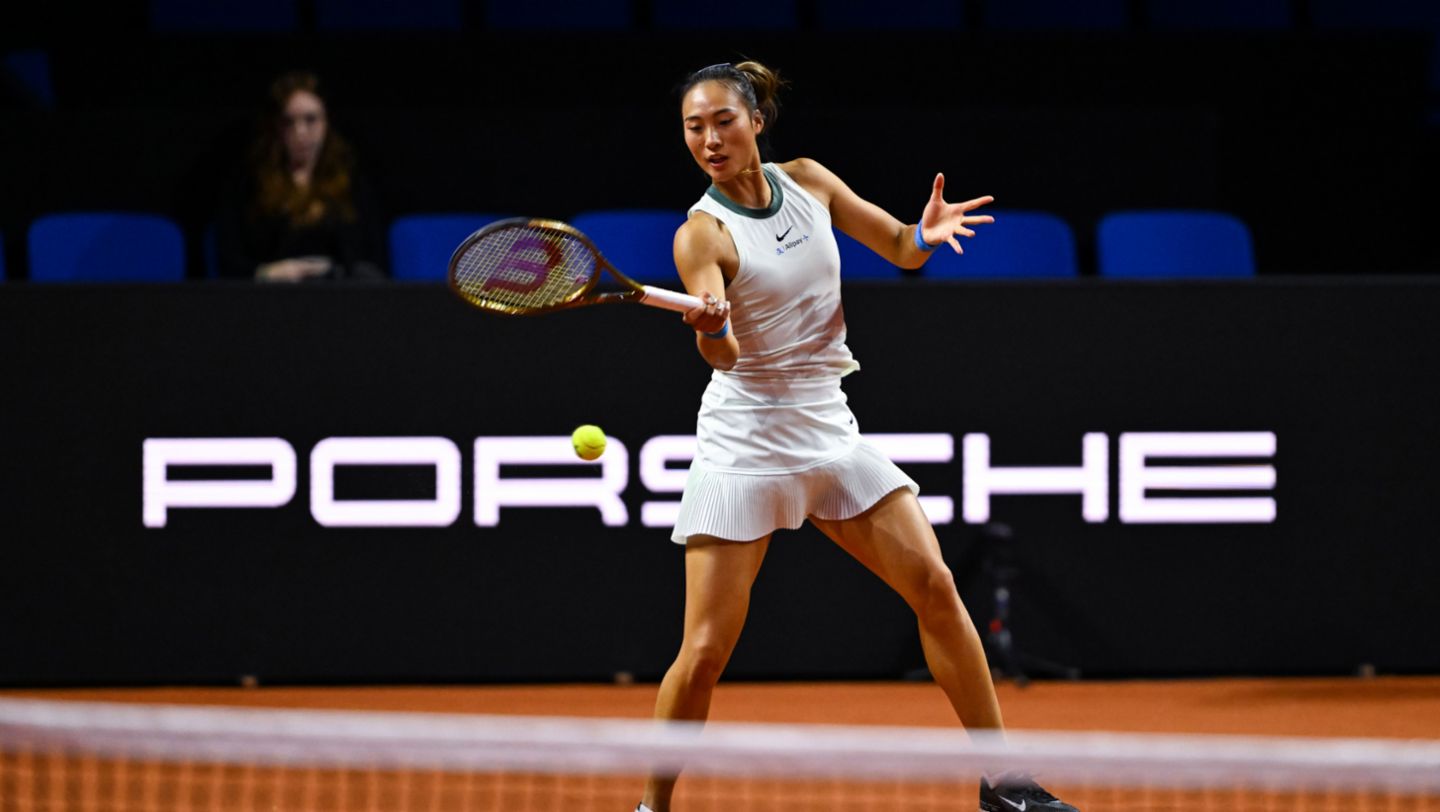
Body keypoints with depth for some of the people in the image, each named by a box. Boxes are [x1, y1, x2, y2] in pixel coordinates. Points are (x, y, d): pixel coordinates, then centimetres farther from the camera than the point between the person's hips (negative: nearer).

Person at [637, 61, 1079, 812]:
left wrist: (926, 234, -11)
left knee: (934, 587, -2)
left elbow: (897, 245, 13)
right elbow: (724, 356, -24)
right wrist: (709, 327, -47)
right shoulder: (702, 235, -12)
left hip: (829, 431, 5)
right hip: (745, 441, -5)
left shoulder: (807, 181, 3)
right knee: (705, 651, -10)